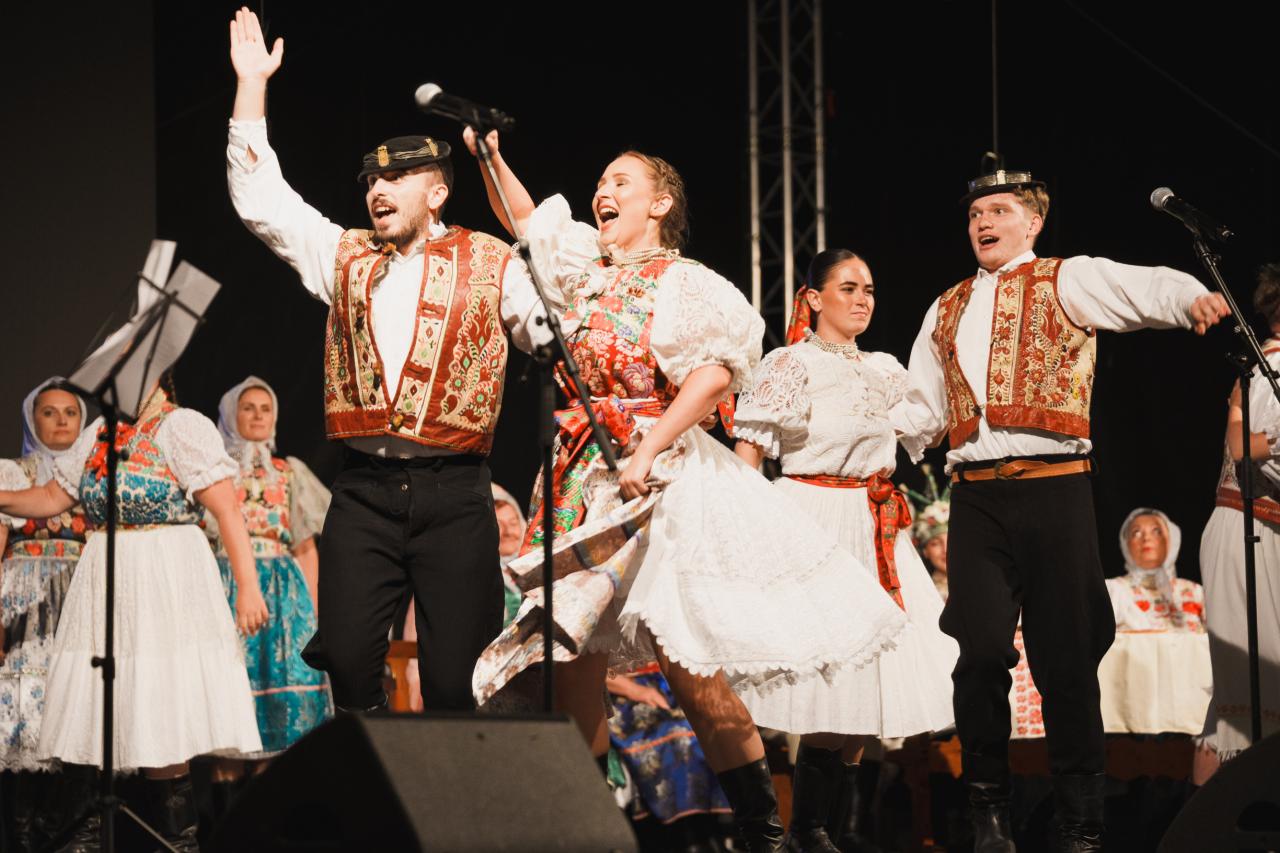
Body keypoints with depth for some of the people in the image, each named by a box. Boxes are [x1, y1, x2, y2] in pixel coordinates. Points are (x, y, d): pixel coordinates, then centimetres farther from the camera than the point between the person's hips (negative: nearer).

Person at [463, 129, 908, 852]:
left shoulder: (681, 283, -3)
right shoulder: (586, 268, 17)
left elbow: (716, 373, -17)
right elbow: (526, 221, 33)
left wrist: (648, 449, -23)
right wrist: (489, 158, 19)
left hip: (658, 483, -7)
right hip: (580, 485, 7)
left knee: (690, 665, -14)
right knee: (572, 664, 3)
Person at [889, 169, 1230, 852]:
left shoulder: (1068, 282, 6)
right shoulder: (947, 312, 21)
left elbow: (1142, 288, -14)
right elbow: (922, 409, 25)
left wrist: (1192, 297, -35)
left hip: (1053, 485, -3)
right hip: (975, 494, 3)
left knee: (1065, 656, -1)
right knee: (981, 649, -6)